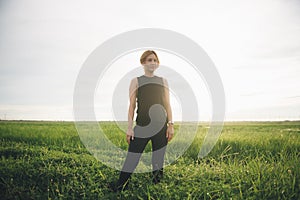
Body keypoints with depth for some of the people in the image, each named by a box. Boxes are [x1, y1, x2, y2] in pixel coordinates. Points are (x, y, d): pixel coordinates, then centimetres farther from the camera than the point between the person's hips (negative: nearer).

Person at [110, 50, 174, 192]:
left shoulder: (163, 81, 12)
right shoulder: (136, 81, 6)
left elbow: (167, 105, 10)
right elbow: (132, 106, 3)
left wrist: (170, 125, 3)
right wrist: (129, 128, -2)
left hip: (161, 127, 2)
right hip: (141, 127, -1)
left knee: (158, 159, 6)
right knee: (131, 158, 0)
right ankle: (120, 187, 14)